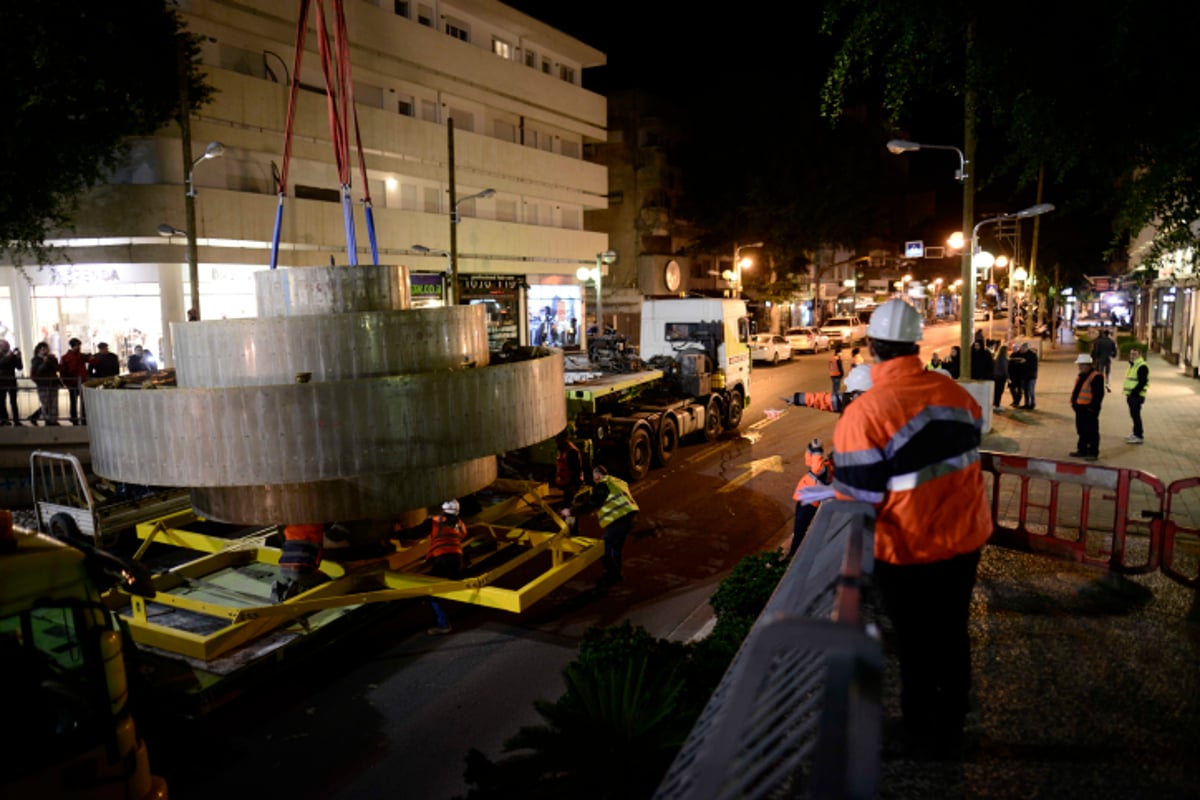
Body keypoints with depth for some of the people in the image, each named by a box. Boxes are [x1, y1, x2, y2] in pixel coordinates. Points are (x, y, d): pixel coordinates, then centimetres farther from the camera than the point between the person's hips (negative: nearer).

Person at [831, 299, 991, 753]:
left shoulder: (863, 414, -25)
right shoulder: (958, 394, -5)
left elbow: (856, 498, -21)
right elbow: (966, 455, 10)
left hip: (907, 550, -5)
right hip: (966, 538, 5)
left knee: (915, 644, 15)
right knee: (953, 633, 22)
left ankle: (922, 731, 35)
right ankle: (951, 727, 41)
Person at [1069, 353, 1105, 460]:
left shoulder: (1096, 377, -14)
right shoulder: (1081, 377, 15)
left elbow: (1099, 394, -17)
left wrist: (1092, 407, -19)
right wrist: (1073, 402, 15)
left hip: (1089, 409, -10)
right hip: (1080, 408, 10)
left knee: (1091, 432, -3)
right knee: (1082, 431, 16)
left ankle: (1093, 453, 2)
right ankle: (1082, 450, 25)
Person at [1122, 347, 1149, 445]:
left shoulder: (1142, 367, -14)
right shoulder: (1132, 365, 18)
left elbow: (1142, 382, -20)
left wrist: (1133, 393, -20)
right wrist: (1128, 394, 15)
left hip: (1137, 396, -10)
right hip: (1131, 395, 10)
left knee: (1135, 415, -8)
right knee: (1133, 415, 16)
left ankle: (1139, 436, -4)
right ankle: (1136, 433, 26)